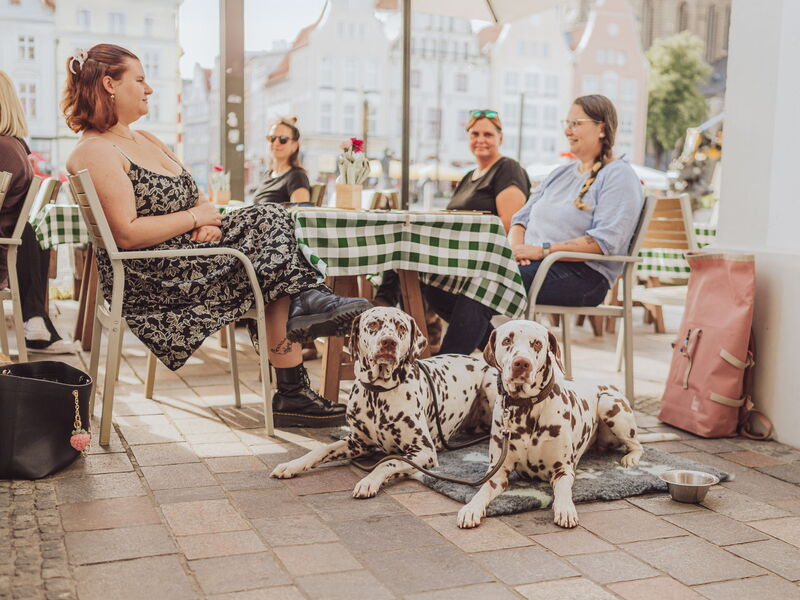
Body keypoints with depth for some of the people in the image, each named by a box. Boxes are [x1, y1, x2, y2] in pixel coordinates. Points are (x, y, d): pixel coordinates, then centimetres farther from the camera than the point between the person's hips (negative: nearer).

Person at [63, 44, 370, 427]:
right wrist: (195, 217, -12)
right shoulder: (95, 152, -11)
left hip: (189, 249, 8)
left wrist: (208, 220, -7)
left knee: (269, 219, -14)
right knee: (273, 266, -18)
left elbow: (197, 201, 18)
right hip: (151, 278, -8)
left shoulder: (147, 140, 20)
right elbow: (127, 234, -21)